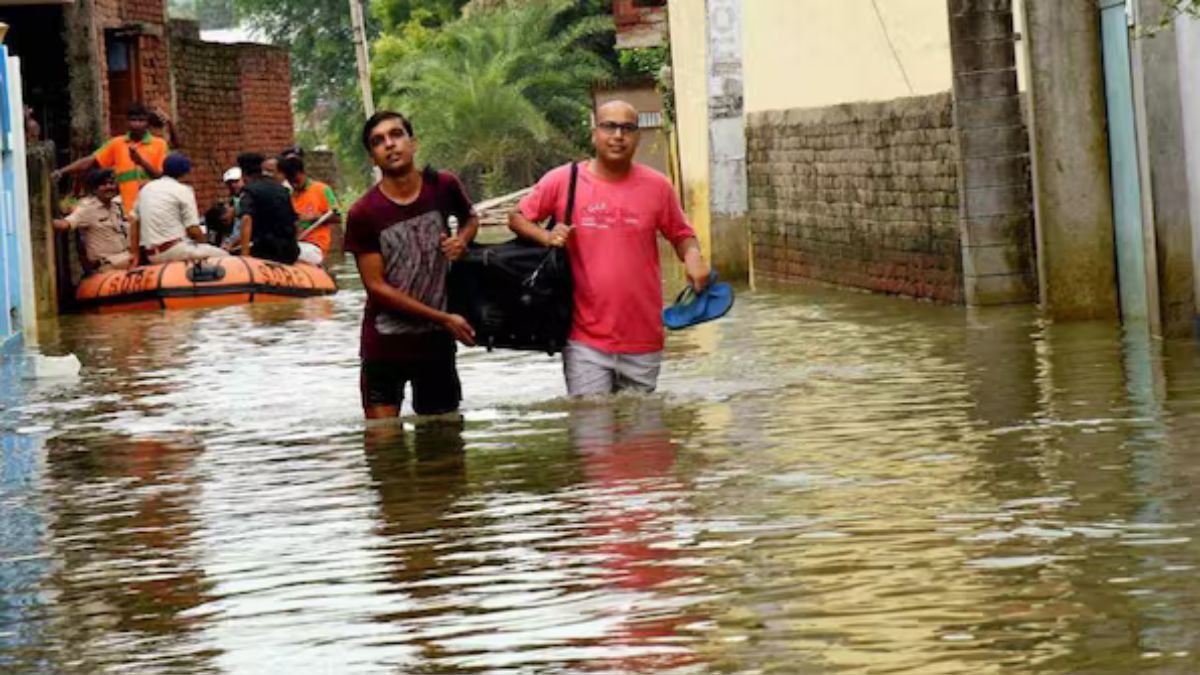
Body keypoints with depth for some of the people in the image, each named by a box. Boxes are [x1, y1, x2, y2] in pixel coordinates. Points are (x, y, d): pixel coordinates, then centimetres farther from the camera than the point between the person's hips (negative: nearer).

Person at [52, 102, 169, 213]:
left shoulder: (159, 144, 3)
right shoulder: (117, 144, 9)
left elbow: (163, 177, -2)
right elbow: (90, 161, 7)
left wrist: (142, 162, -18)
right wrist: (61, 172, -3)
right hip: (126, 211, 1)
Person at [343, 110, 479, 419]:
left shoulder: (443, 187, -3)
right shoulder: (363, 214, -12)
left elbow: (470, 218, 20)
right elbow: (377, 286, -11)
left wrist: (462, 239, -5)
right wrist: (444, 318, -13)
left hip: (437, 340, 3)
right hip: (385, 345, -3)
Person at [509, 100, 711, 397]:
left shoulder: (657, 186, 2)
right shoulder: (561, 181, -1)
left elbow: (681, 234, 12)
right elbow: (517, 217, 10)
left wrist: (692, 255, -10)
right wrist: (545, 237, -10)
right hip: (586, 341, -2)